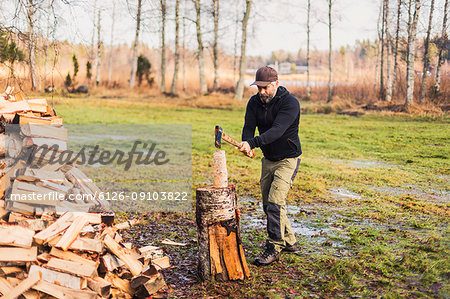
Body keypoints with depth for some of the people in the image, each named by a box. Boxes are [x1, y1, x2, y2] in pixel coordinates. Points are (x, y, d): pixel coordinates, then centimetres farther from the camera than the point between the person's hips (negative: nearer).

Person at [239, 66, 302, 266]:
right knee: (268, 204, 11)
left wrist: (252, 142, -47)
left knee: (274, 202, -16)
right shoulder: (254, 102, -1)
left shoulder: (290, 103, -21)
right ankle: (289, 242, 28)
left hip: (288, 159, -7)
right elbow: (249, 127, -11)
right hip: (268, 159, 7)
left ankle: (273, 249, -7)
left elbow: (277, 130, -34)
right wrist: (247, 145, -33)